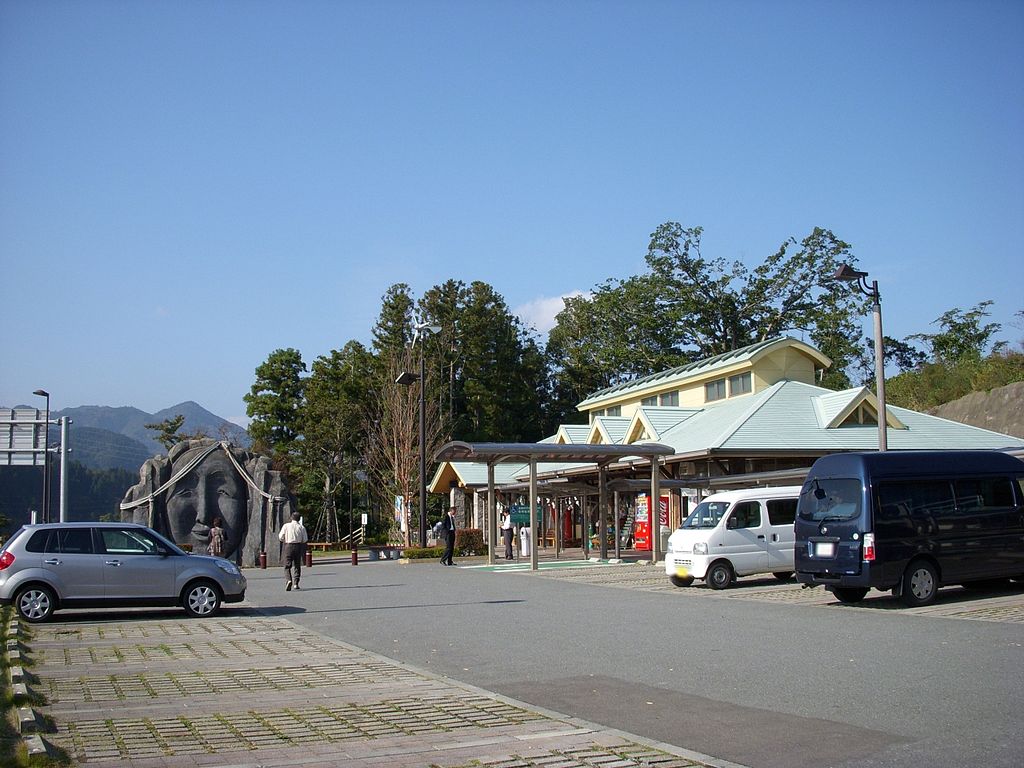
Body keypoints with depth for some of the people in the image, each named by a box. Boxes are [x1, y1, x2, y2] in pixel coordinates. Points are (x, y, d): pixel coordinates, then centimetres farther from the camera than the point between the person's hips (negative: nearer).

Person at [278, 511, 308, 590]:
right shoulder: (302, 527, 1)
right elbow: (305, 539, 0)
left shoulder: (286, 526, -2)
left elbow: (280, 537, -3)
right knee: (297, 565, 13)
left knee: (287, 566, 3)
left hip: (288, 546, -1)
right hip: (298, 546, 2)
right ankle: (296, 583, 9)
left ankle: (289, 580, -20)